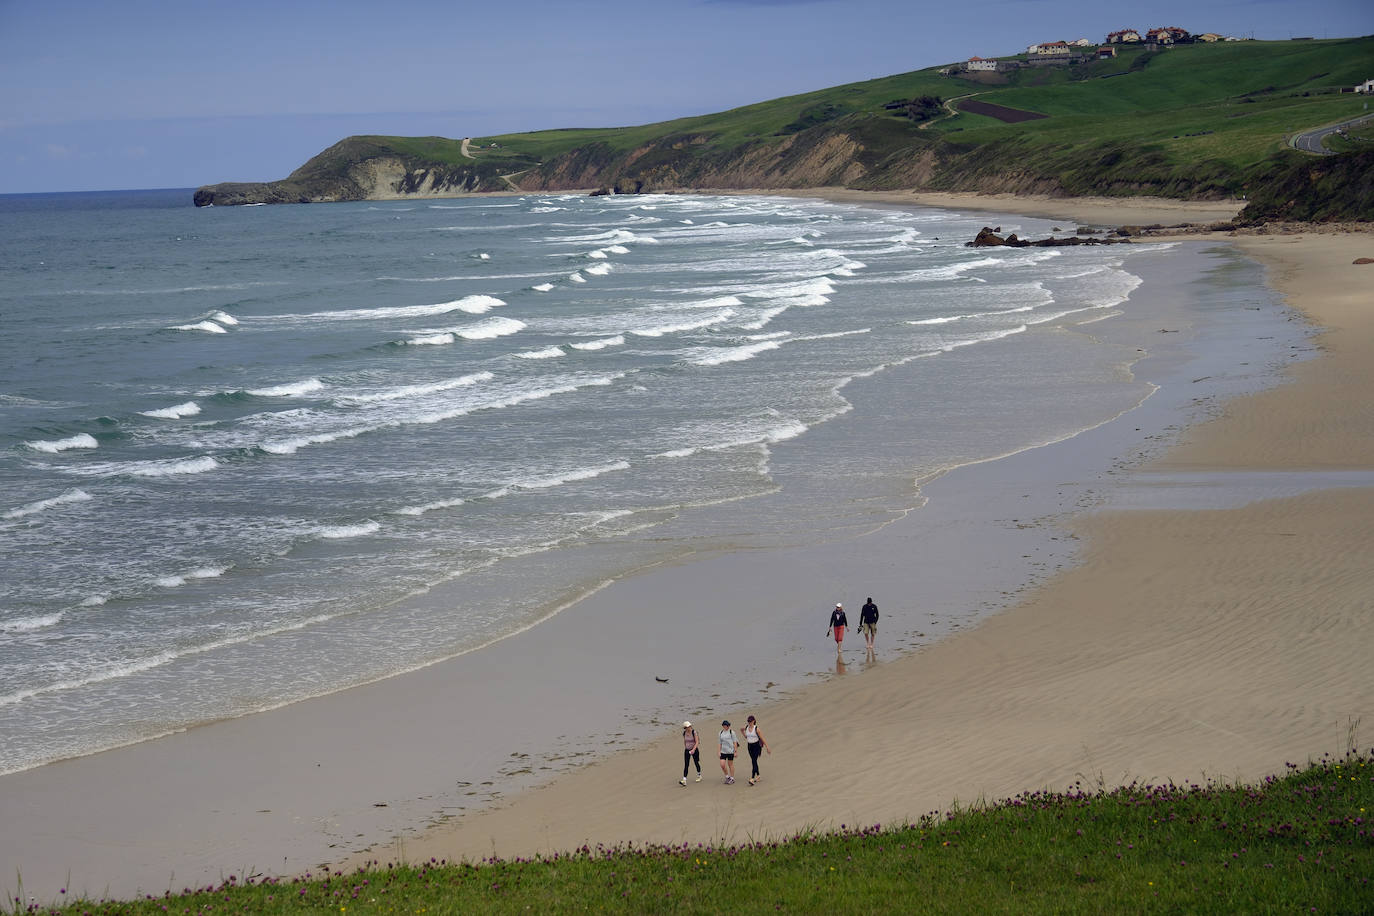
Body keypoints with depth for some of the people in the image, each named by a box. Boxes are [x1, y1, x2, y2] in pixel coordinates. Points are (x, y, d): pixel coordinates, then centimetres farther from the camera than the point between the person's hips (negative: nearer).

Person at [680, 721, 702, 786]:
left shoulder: (694, 732, -15)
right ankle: (684, 781, -15)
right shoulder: (684, 733, 0)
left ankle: (699, 776, 40)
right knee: (686, 765, -8)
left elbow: (697, 742, -19)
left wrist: (693, 750, -30)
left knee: (696, 763, 14)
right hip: (687, 750, 4)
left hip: (694, 750, -4)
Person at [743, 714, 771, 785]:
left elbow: (762, 739, -9)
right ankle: (758, 776, 33)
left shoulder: (756, 729, -15)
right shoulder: (746, 728, 0)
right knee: (754, 761, 15)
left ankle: (752, 778, -22)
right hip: (750, 746, 6)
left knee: (754, 761, -16)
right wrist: (742, 731, 6)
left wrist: (767, 747, -7)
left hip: (756, 746, -6)